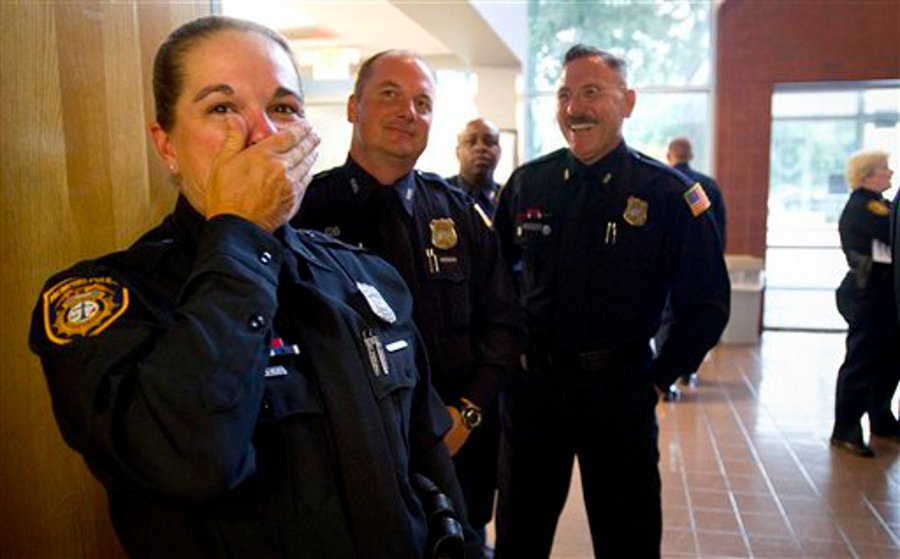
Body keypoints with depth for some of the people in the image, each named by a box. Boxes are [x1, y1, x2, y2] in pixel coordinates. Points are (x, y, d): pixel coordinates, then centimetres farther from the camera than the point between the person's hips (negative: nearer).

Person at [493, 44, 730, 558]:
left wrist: (659, 379, -4)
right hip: (531, 385, 3)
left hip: (620, 389, -2)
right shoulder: (527, 183, 0)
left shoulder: (668, 193, -8)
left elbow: (707, 304, -4)